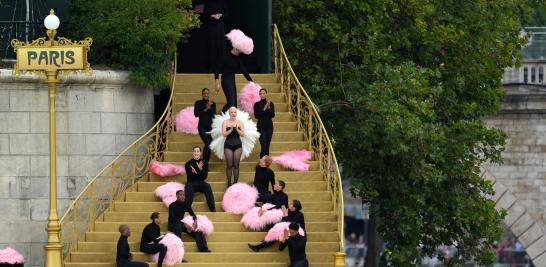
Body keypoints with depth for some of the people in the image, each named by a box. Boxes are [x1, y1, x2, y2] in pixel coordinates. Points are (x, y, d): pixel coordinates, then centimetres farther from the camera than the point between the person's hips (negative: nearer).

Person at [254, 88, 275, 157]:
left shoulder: (271, 104, 4)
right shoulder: (257, 104, -1)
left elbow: (273, 115, -4)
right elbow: (256, 115, -9)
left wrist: (269, 107, -18)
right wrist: (264, 109, -17)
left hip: (269, 126, 3)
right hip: (261, 126, -3)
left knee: (267, 145, 4)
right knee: (264, 146, -13)